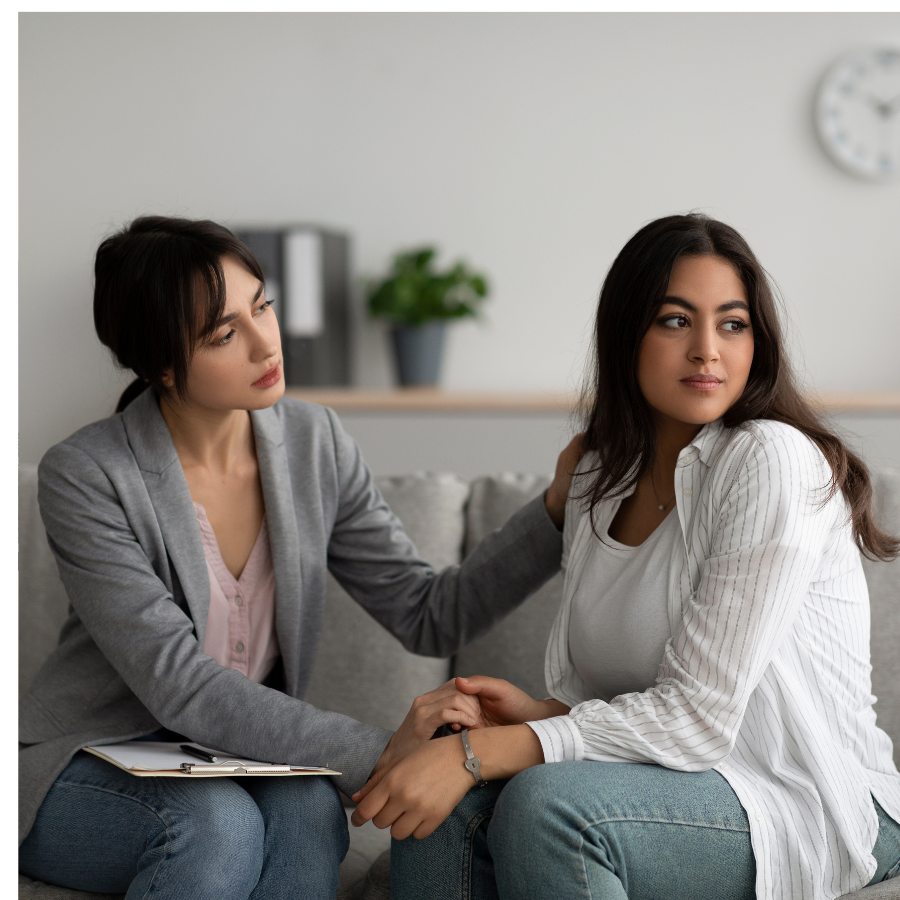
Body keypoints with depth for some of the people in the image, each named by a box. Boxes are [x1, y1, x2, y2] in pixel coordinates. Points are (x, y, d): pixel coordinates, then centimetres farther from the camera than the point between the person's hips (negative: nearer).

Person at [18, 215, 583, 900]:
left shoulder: (314, 443, -3)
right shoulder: (84, 478, -18)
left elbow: (432, 616, -3)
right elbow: (178, 683, -25)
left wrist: (558, 508, -16)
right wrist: (376, 754, -31)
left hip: (241, 762, 4)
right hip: (85, 767, -3)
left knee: (309, 806, -30)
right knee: (221, 820, -34)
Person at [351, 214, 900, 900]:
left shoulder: (772, 462, -16)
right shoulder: (601, 480, 8)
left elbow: (698, 717, -20)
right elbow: (586, 690, 10)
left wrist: (477, 752, -25)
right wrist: (534, 712, -14)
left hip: (813, 810, -6)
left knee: (547, 801, -31)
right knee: (441, 803, -18)